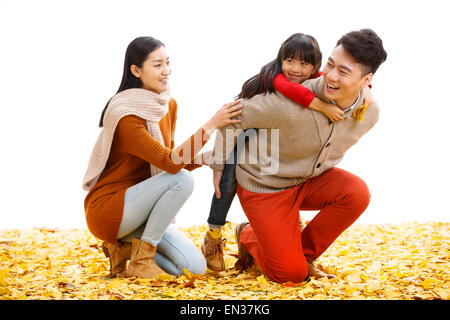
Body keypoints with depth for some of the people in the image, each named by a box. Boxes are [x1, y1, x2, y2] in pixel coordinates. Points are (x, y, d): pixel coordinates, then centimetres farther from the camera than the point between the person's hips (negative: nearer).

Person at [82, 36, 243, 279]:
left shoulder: (169, 105, 5)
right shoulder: (125, 116, -21)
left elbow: (170, 162, 8)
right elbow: (171, 163, -28)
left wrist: (207, 158, -8)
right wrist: (211, 124, -30)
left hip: (136, 208, 7)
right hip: (107, 209, -7)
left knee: (195, 268, -7)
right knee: (182, 179, -28)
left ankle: (124, 247, 11)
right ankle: (141, 259, -15)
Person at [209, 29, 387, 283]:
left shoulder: (370, 113, -14)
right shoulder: (292, 103, -32)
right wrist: (220, 165, -4)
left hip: (311, 179, 5)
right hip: (265, 185, -5)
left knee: (357, 193, -26)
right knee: (290, 274, -12)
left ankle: (305, 253, -1)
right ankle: (248, 236, 22)